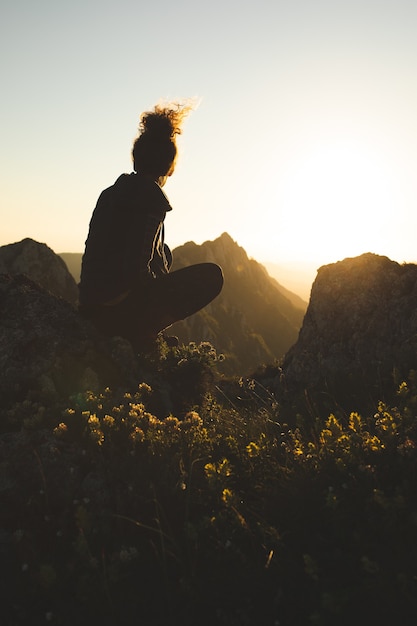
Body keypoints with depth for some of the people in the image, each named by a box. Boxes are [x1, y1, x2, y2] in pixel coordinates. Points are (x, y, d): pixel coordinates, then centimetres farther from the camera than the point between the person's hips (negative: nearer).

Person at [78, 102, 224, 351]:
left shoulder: (110, 193, 10)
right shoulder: (150, 200, -13)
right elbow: (136, 270, -20)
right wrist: (162, 291, 0)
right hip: (119, 310, -8)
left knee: (164, 256, 31)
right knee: (211, 276, -5)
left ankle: (136, 332, 19)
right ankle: (142, 332, -4)